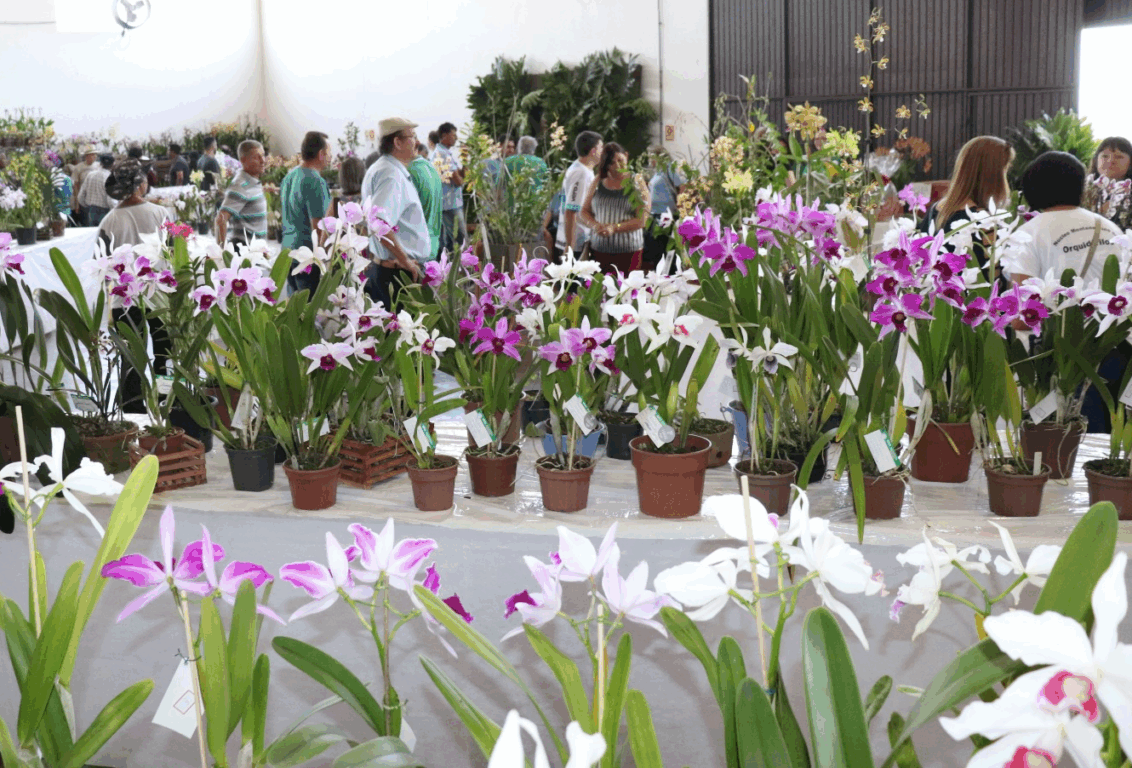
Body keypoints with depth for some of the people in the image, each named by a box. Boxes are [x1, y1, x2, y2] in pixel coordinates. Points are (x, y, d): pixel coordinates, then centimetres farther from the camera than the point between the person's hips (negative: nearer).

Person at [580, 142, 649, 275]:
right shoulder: (598, 182, 13)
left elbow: (642, 220, -7)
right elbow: (585, 211, 15)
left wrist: (614, 228, -17)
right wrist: (595, 225, -6)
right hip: (599, 249, 3)